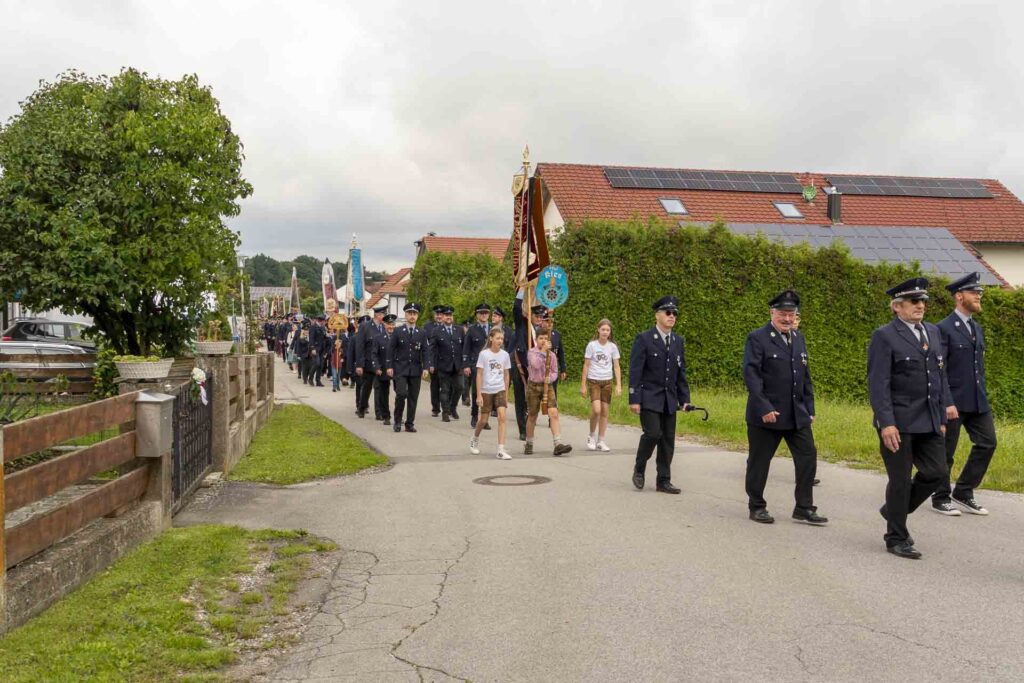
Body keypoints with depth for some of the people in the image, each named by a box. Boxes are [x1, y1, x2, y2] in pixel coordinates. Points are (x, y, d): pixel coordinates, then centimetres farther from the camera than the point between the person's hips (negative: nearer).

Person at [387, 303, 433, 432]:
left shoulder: (421, 333, 8)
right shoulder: (398, 332, 4)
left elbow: (425, 351, 3)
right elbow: (390, 350, 3)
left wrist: (426, 368, -9)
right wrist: (390, 366, -6)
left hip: (416, 369, 2)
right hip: (400, 369, -2)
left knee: (413, 397, 3)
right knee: (401, 394, -13)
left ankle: (410, 423, 11)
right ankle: (398, 421, 4)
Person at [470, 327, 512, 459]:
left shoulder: (505, 355, 2)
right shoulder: (483, 354, -7)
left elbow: (506, 375, 9)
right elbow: (479, 375, -6)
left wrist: (506, 394, 10)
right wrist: (479, 395, -9)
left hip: (500, 390, 2)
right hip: (486, 391, -2)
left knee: (502, 417, -13)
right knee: (484, 420, 8)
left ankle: (501, 450, -13)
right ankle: (475, 440, 38)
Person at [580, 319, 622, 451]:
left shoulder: (612, 347, 3)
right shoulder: (592, 345, -3)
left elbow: (616, 367, 6)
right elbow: (586, 366, 0)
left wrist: (618, 385, -2)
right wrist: (583, 385, -2)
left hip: (607, 382, 3)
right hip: (593, 381, -3)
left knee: (604, 411, 4)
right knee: (596, 410, -17)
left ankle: (600, 441, 14)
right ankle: (592, 436, 5)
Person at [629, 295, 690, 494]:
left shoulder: (678, 341, 11)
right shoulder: (644, 339, -5)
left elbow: (681, 372, 14)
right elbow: (635, 371, -9)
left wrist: (684, 399, 9)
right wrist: (634, 399, -14)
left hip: (669, 400, 5)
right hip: (649, 398, -5)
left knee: (668, 439, 5)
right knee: (653, 434, -15)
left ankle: (664, 481, 14)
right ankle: (639, 468, 10)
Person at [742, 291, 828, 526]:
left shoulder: (798, 338, 13)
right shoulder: (757, 338, -8)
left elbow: (806, 376, 16)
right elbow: (750, 374, -15)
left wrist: (810, 408, 12)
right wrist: (764, 408, -22)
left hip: (797, 414, 6)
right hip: (766, 414, -6)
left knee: (808, 457, 2)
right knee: (759, 461, 5)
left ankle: (804, 509, 12)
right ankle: (756, 507, 20)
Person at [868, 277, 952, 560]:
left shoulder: (933, 332, 13)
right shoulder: (884, 337, -9)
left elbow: (940, 377, 16)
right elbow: (878, 384, -13)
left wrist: (942, 417, 13)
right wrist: (886, 423, -20)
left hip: (929, 422, 7)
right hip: (898, 423, -6)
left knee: (937, 473, 5)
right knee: (900, 480, 2)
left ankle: (894, 510, 28)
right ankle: (896, 538, 17)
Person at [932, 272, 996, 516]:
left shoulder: (977, 328, 14)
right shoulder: (944, 329, -10)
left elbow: (979, 365, 19)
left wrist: (982, 396, 17)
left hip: (977, 401, 7)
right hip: (953, 402, -7)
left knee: (987, 443, 3)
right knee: (945, 451, 3)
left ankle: (963, 492, 15)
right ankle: (941, 498, 17)